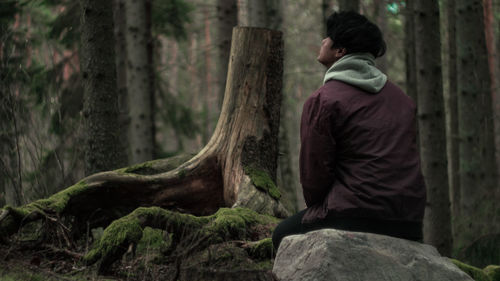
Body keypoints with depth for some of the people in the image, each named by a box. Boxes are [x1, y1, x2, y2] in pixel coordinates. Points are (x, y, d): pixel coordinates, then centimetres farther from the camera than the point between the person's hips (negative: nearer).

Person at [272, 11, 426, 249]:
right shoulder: (401, 98, 15)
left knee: (284, 236, 16)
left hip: (357, 215, -7)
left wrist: (316, 209, 13)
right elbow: (404, 164, 15)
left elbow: (314, 174, -7)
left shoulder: (322, 100, -6)